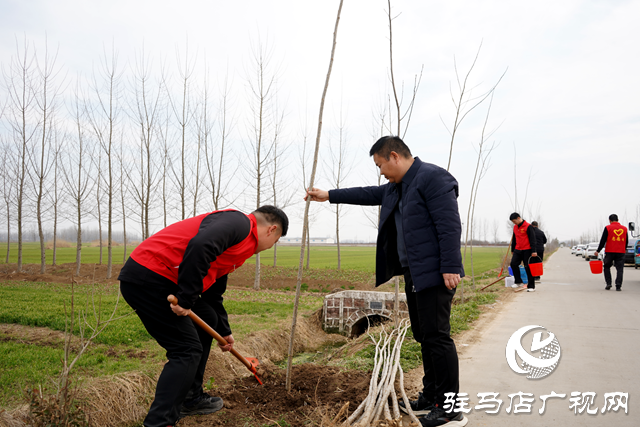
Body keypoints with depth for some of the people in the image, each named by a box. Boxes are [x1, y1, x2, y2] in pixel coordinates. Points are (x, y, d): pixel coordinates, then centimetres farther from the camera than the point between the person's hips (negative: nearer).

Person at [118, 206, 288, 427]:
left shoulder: (241, 243, 22)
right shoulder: (238, 222, -9)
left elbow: (213, 295, 30)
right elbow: (199, 247, -29)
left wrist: (224, 332, 36)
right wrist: (186, 299, -23)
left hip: (154, 277, 11)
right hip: (148, 278, -11)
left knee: (207, 320, 21)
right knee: (187, 350, -9)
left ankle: (191, 398, 29)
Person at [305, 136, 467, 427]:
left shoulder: (433, 178, -12)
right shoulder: (396, 187, 18)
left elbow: (449, 225, -19)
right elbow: (368, 194, 29)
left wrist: (450, 267, -23)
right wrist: (329, 195, 32)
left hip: (434, 274, -10)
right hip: (413, 273, 10)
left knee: (436, 336, -8)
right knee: (424, 337, 14)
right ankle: (431, 398, 25)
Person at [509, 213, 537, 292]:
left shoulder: (528, 226, -12)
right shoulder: (515, 227, 11)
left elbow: (532, 239, -15)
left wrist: (533, 251, -19)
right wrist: (512, 250, 24)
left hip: (527, 250, -6)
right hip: (518, 250, 7)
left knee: (528, 268, -2)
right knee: (513, 264, -6)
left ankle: (531, 286, 6)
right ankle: (518, 282, 6)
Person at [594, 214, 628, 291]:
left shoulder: (608, 228, -4)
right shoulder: (624, 228, 8)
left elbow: (603, 240, -6)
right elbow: (626, 241, 16)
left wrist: (598, 251, -1)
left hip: (610, 251, -2)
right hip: (621, 252, 3)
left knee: (607, 267, 12)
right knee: (619, 269, 3)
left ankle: (608, 284, 5)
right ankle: (618, 286, -4)